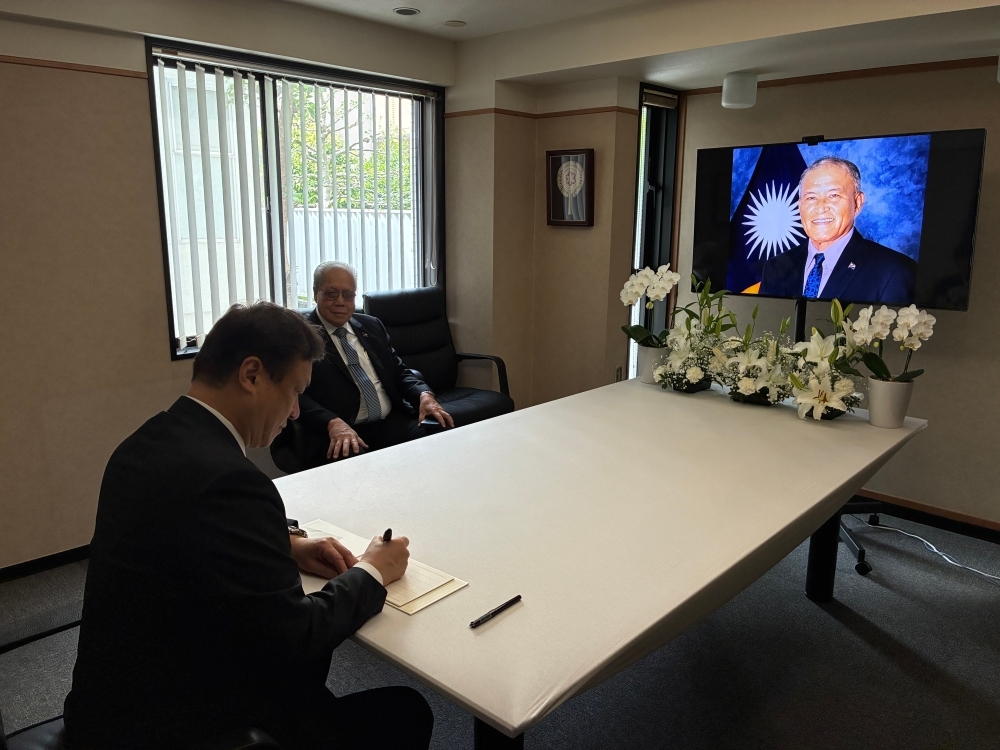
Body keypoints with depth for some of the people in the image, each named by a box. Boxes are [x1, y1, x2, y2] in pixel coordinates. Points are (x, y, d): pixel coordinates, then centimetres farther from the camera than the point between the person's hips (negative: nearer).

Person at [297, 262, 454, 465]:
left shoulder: (371, 325, 19)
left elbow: (399, 371, 19)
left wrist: (424, 394, -3)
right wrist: (333, 423, -29)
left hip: (393, 422, 6)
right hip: (342, 434, -6)